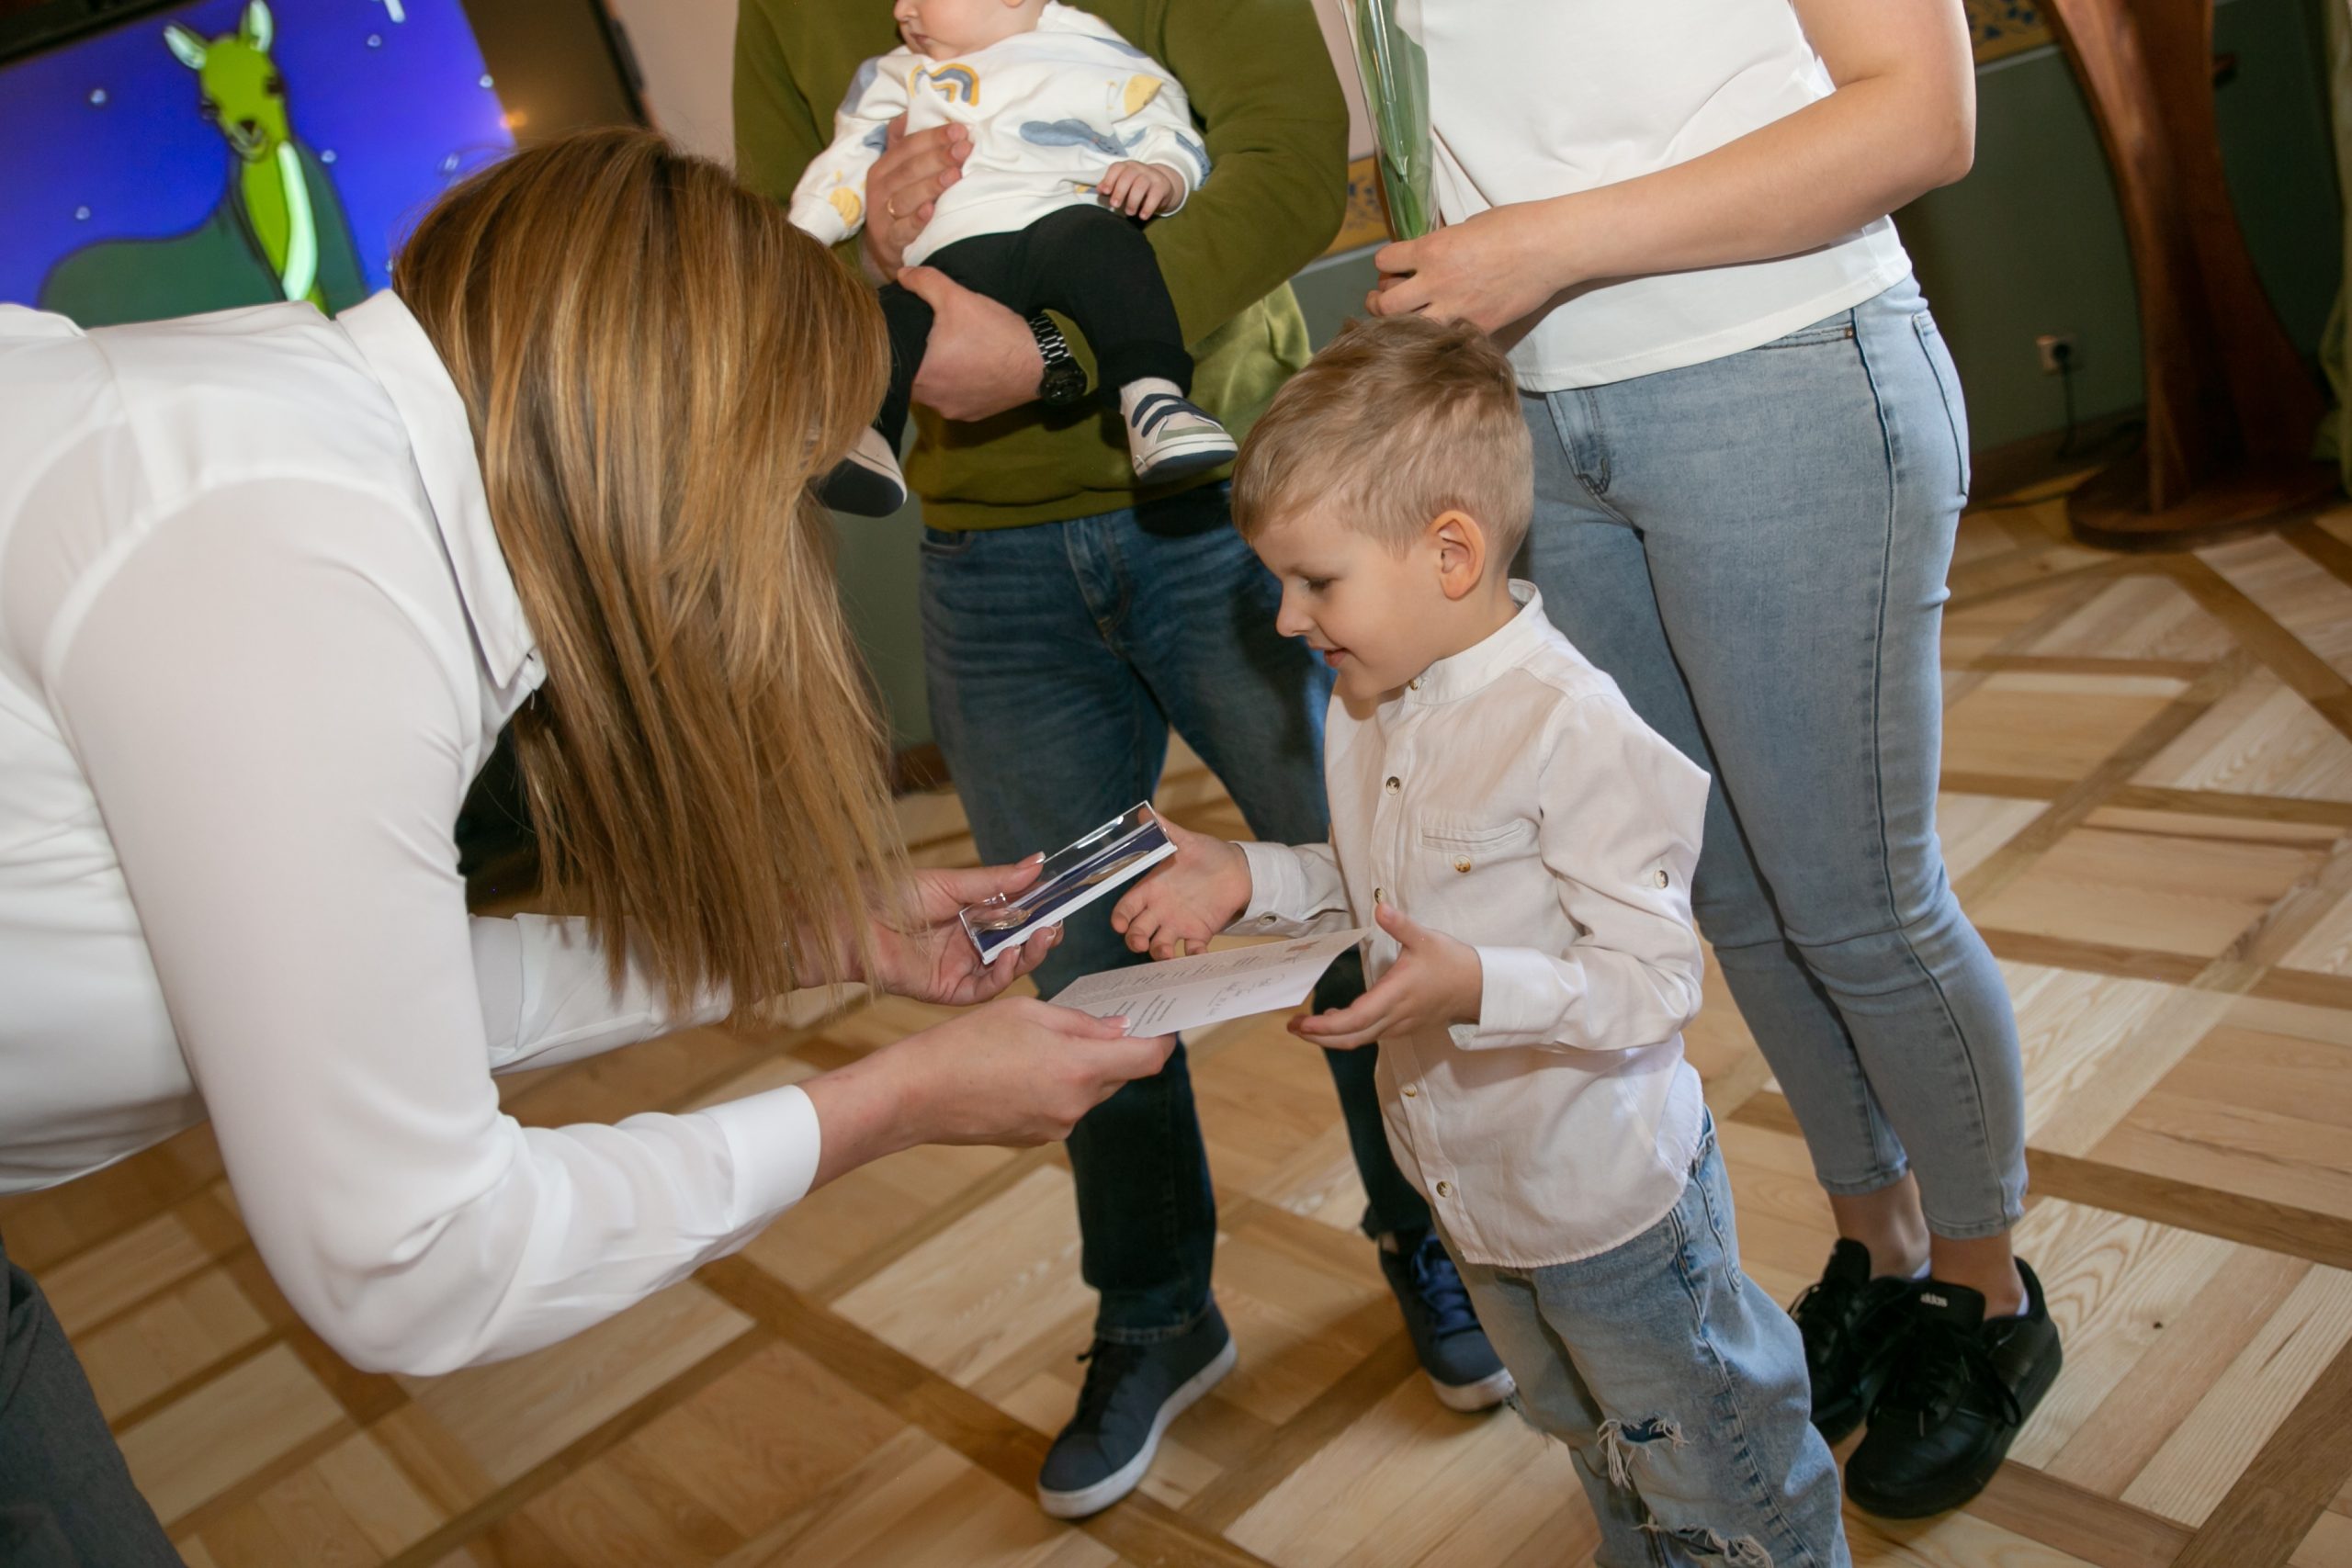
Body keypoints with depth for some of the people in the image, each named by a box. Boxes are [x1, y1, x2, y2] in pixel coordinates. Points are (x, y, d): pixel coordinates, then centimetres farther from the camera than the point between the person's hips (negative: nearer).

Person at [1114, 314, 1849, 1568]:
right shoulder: (1367, 712, -4)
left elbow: (1657, 979, -29)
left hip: (1613, 1195, -8)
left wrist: (1477, 989, -42)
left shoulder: (1572, 730, -30)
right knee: (1594, 1446, 31)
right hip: (1468, 1189, 8)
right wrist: (1250, 881, -5)